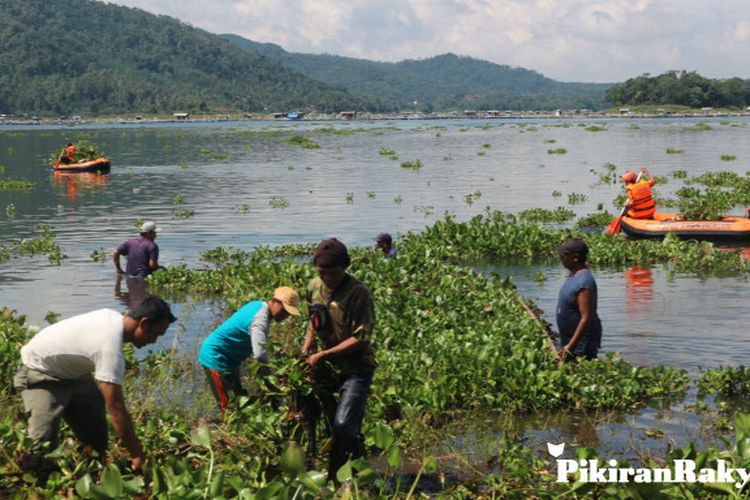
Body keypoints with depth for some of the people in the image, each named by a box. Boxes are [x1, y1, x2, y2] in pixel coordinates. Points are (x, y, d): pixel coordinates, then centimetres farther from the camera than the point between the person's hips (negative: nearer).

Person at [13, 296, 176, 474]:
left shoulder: (114, 318, -7)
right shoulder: (111, 348, -35)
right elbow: (116, 409, -35)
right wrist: (137, 454, -29)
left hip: (68, 371, 10)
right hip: (39, 375, -10)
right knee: (44, 442, -22)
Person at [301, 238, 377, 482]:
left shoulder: (359, 294, -18)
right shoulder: (314, 287, 3)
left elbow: (361, 339, -21)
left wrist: (323, 355, -20)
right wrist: (306, 349, 4)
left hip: (355, 369, -7)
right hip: (324, 369, 7)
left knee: (344, 426, -19)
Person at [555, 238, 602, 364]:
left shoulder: (584, 282, -25)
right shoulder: (573, 275, 6)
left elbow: (586, 318, -27)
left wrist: (570, 346, -29)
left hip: (582, 341, -10)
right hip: (569, 338, 10)